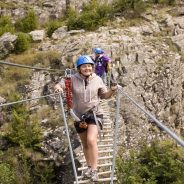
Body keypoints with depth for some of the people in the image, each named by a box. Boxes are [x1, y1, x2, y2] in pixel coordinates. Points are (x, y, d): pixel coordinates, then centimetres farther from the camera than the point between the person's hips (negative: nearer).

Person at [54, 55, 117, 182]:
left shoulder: (97, 80, -5)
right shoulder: (73, 79, -8)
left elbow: (104, 95, 5)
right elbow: (59, 85, -8)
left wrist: (112, 90, -14)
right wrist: (58, 88, -31)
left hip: (94, 114, -2)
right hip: (79, 116, 2)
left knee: (91, 140, -22)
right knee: (85, 144, 17)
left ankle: (94, 170, -11)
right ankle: (89, 167, 37)